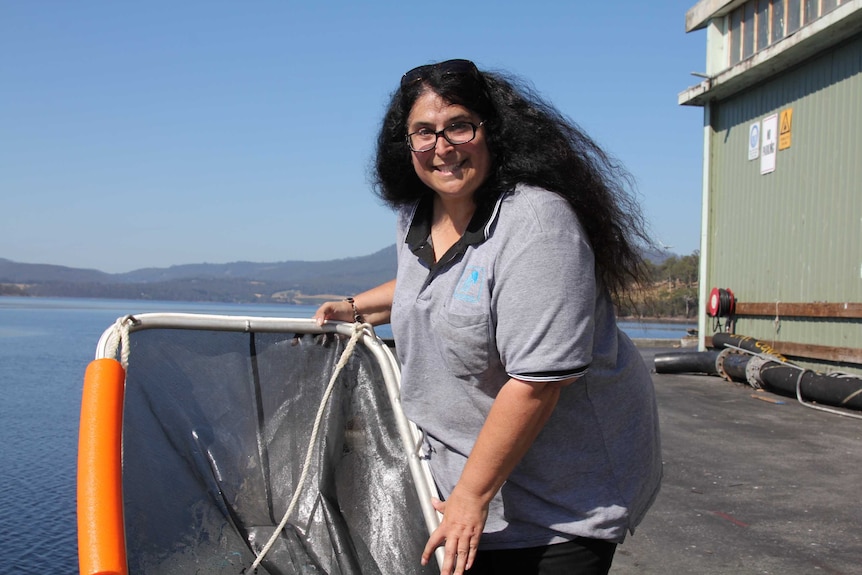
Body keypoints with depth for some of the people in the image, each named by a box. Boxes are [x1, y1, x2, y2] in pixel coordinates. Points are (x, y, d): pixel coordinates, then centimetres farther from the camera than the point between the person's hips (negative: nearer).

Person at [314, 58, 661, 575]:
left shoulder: (537, 222, -25)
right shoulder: (417, 217, 4)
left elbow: (537, 382, -28)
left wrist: (472, 495, -22)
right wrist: (355, 308, 24)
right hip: (467, 466, 7)